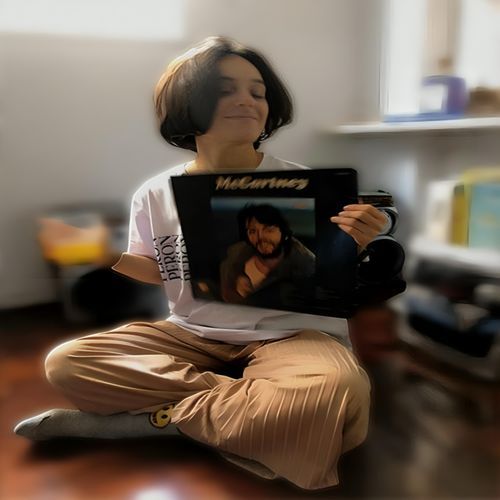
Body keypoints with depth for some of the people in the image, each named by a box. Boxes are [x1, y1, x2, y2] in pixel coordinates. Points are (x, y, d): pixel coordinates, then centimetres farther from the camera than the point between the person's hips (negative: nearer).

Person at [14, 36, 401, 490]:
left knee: (335, 392, -37)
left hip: (289, 335, -2)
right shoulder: (155, 196, -1)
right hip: (193, 335, 3)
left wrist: (352, 246, -25)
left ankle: (156, 419, -16)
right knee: (65, 363, -13)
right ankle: (243, 406, -16)